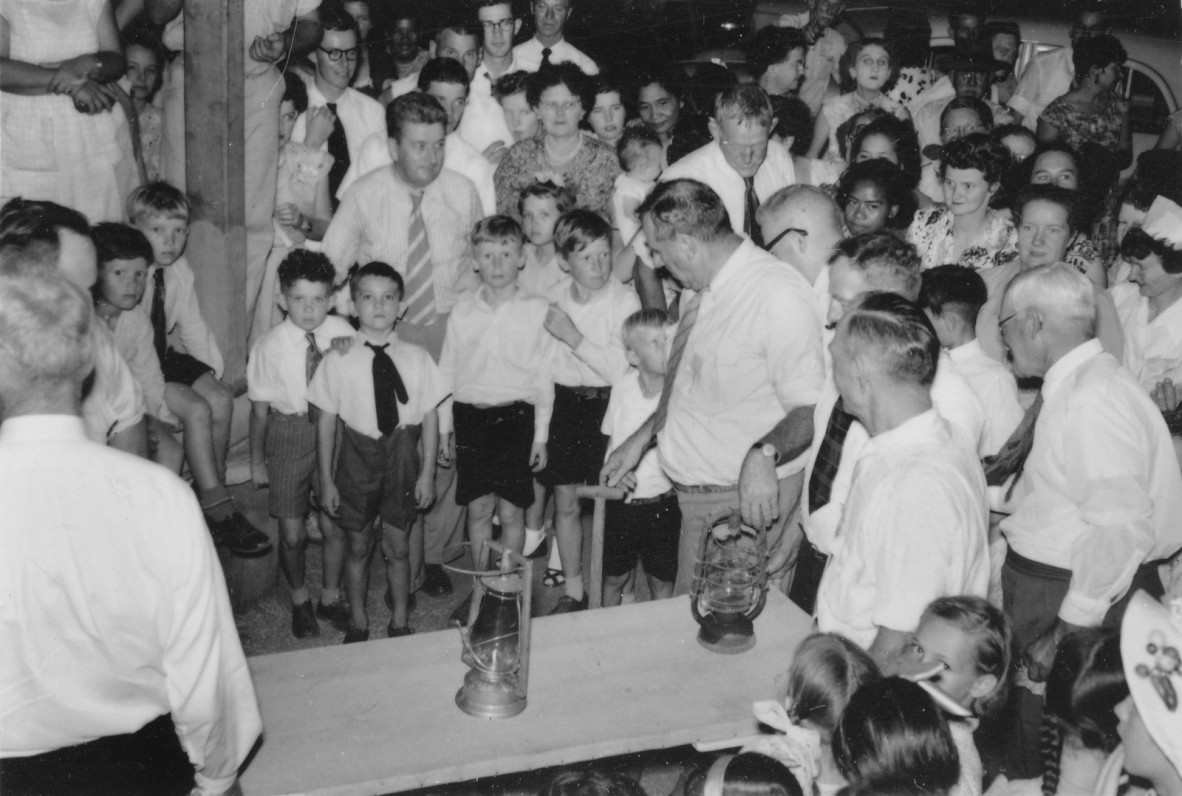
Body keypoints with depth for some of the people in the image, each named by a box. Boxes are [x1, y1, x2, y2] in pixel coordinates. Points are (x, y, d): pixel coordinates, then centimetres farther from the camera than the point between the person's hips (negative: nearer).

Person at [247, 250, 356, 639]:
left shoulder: (342, 333, -9)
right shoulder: (270, 346, -14)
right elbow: (260, 408, -4)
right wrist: (257, 461, 2)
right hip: (289, 434, -1)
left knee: (334, 526, 8)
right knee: (293, 534, 4)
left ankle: (330, 596, 35)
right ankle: (300, 600, 33)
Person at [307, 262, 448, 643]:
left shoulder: (416, 358, -5)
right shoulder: (337, 360, -8)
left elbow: (430, 416, -1)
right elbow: (326, 421, -3)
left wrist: (427, 472, -2)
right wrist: (326, 480, -2)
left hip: (402, 453, 1)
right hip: (357, 453, 0)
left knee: (398, 547, 12)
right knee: (358, 546, 14)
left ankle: (400, 622, 31)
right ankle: (357, 622, 33)